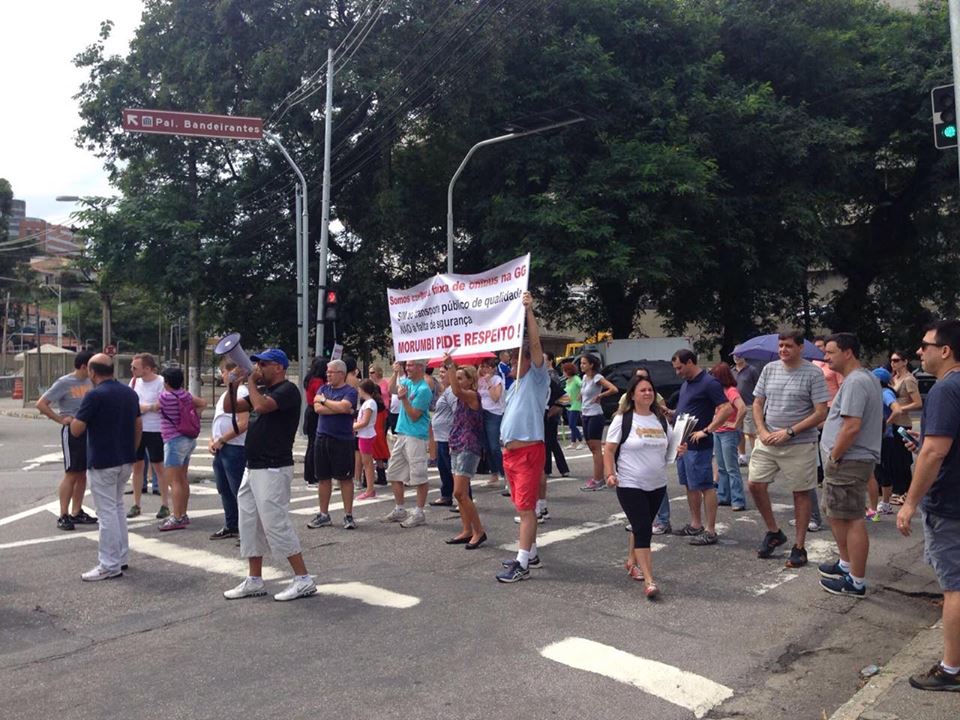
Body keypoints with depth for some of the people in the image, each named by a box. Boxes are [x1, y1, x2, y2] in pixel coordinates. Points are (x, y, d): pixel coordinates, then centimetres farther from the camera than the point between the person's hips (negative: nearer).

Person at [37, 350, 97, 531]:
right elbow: (41, 404, -12)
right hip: (72, 431, -6)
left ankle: (77, 513, 19)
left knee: (83, 474, 11)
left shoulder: (90, 381, 7)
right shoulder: (64, 383, -10)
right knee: (71, 474, -4)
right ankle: (63, 516, 2)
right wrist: (60, 419, -13)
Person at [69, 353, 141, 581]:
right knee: (118, 508, 19)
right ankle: (121, 557, 25)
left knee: (107, 513, -2)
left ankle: (110, 566, 3)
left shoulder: (94, 396, -15)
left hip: (102, 463, -7)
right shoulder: (130, 393, 6)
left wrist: (73, 419, 8)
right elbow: (138, 427, 11)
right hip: (125, 460, 7)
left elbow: (76, 431, -13)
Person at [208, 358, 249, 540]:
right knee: (224, 489, 17)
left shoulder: (241, 392, -14)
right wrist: (212, 440, 7)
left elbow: (242, 424, -22)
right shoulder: (226, 392, 16)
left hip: (235, 449, -10)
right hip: (220, 449, 10)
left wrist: (220, 440, -15)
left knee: (238, 491, -7)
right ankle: (231, 526, 29)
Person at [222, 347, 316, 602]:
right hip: (253, 467, 10)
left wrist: (250, 382, -12)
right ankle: (254, 581, 21)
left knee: (276, 524, -8)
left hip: (273, 469, -10)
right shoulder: (262, 390, 17)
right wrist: (233, 383, 2)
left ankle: (303, 580, 0)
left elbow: (261, 406, -28)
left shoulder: (287, 390, -11)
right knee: (249, 523, 12)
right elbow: (229, 407, 17)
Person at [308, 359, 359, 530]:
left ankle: (348, 515, 9)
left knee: (345, 478, 2)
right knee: (323, 478, 10)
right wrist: (338, 408, -11)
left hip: (342, 440, -5)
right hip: (322, 438, 5)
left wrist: (324, 401, -8)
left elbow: (343, 406, -23)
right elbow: (317, 408, -5)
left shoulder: (350, 391, -5)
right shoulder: (323, 389, 11)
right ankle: (324, 515, 20)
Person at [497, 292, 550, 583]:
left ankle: (522, 564, -6)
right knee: (523, 507, 15)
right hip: (511, 451, 9)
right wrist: (506, 445, 19)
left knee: (526, 507, -8)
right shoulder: (515, 385, 19)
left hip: (529, 451, -9)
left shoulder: (537, 379, -6)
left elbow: (535, 344, -18)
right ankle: (530, 553, 26)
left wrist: (529, 311, -24)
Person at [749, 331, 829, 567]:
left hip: (800, 445, -5)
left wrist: (789, 432, -16)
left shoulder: (813, 374, -8)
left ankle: (800, 547, 16)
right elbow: (757, 404, 11)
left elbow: (821, 413, -11)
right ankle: (774, 532, 24)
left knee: (801, 494, 5)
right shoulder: (769, 369, 6)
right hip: (767, 442, 5)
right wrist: (762, 432, -4)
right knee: (756, 484, 3)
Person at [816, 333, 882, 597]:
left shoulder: (855, 382, -18)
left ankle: (856, 582, 4)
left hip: (848, 462, -11)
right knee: (836, 514, 21)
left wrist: (834, 457, -15)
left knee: (851, 520, -4)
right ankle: (846, 565, 34)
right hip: (851, 459, 11)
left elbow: (852, 427, -25)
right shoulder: (867, 378, 16)